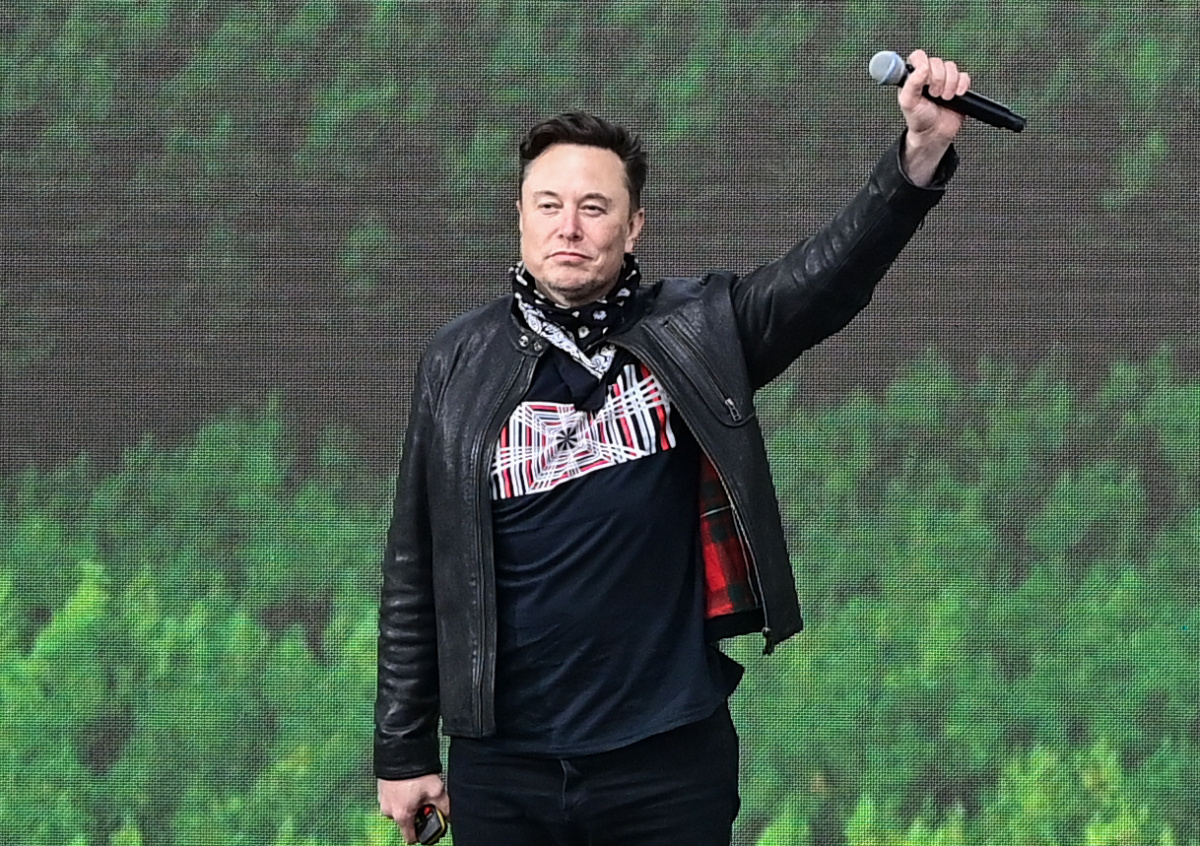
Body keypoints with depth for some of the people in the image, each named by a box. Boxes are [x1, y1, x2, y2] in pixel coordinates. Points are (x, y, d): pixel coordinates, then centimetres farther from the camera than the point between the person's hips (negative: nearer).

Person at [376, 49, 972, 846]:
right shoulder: (460, 364, 3)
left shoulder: (695, 335, 0)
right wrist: (403, 750, 7)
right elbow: (416, 571, 7)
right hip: (503, 769, 1)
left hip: (671, 759, -1)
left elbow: (833, 272, -16)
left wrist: (920, 158, -33)